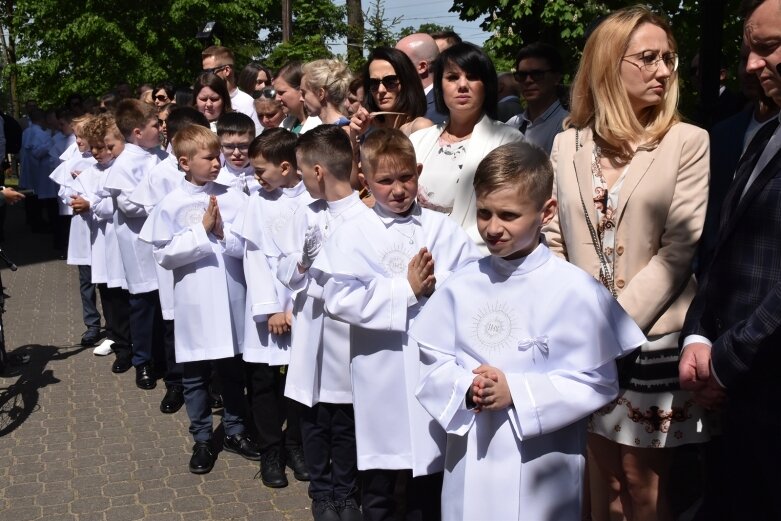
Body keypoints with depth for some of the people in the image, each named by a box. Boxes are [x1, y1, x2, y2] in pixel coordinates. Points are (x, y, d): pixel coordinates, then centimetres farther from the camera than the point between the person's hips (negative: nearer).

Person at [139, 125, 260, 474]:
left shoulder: (234, 199, -2)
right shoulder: (172, 205, -5)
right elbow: (164, 255, -8)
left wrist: (223, 232, -19)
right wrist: (202, 231, -14)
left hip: (230, 299, 1)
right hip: (194, 302, -1)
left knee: (233, 370, 15)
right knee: (195, 375, 10)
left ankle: (235, 431, 32)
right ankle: (202, 439, 25)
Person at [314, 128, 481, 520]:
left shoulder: (443, 228, 1)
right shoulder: (353, 234, -5)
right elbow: (339, 298, -17)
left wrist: (438, 284, -22)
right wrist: (406, 289, -16)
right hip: (382, 374, -1)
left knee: (430, 476, 18)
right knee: (378, 488, 15)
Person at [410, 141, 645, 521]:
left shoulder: (574, 290, -10)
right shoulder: (461, 286, 1)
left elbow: (598, 381, -9)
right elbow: (433, 363, 6)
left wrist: (516, 392, -16)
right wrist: (466, 388, -14)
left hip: (541, 465, -3)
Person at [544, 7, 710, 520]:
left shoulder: (688, 141, -4)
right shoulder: (568, 144, 6)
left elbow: (679, 247, -10)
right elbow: (556, 239, 7)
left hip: (653, 339, -3)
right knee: (604, 471, 15)